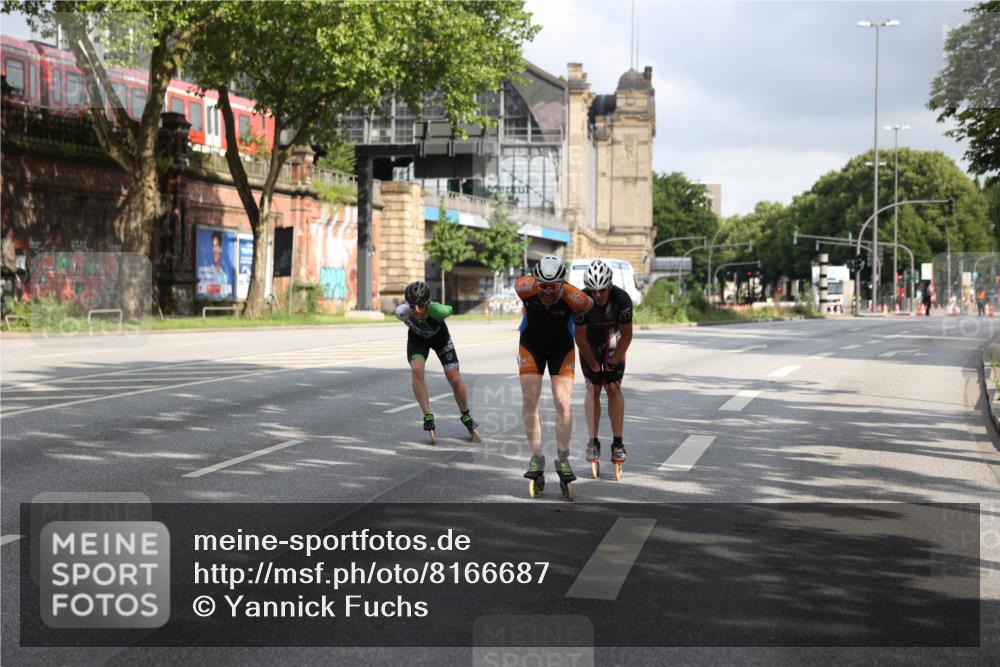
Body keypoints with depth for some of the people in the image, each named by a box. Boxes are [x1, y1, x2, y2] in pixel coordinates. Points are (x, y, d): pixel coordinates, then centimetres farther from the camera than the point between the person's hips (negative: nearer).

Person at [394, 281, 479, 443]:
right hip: (417, 338, 1)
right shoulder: (402, 312, -36)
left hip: (439, 336, -1)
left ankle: (466, 417, 22)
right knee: (416, 370, -25)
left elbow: (450, 309, -17)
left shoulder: (437, 310, -42)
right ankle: (428, 417, -13)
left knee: (454, 378, -4)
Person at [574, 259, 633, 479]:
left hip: (613, 344, 0)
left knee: (613, 388, -9)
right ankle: (592, 442, -7)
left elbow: (626, 335, -19)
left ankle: (618, 442, -7)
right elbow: (580, 338, -21)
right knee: (593, 388, -9)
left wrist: (612, 364, -15)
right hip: (590, 344, 0)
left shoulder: (622, 299, -31)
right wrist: (594, 366, -14)